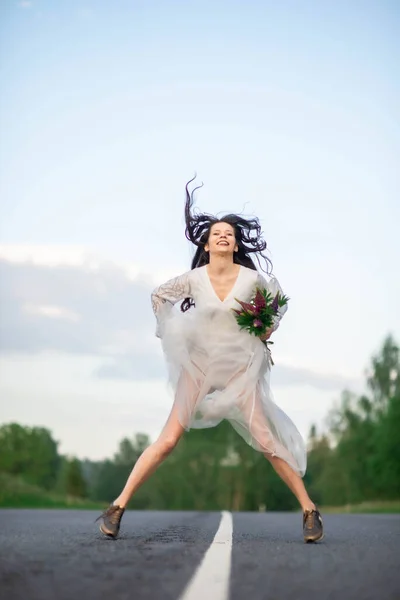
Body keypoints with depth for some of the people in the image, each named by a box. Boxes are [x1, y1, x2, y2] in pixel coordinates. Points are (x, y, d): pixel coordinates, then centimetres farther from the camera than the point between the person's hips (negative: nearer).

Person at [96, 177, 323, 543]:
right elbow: (159, 295, 12)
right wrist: (170, 331, 8)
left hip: (242, 368, 0)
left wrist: (269, 328, 5)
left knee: (266, 441, -5)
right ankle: (118, 507, -1)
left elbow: (278, 300, 14)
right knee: (168, 440, -7)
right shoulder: (194, 279, -7)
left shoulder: (252, 278, -7)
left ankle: (309, 510, 6)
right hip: (199, 366, 0)